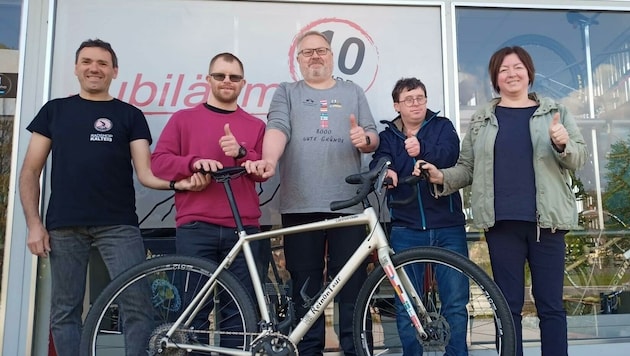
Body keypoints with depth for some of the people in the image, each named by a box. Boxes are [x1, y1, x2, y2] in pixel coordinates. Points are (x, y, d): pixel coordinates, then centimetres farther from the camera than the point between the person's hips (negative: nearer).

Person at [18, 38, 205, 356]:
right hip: (63, 226, 2)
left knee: (135, 305, -7)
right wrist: (34, 223, 0)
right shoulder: (55, 110, 13)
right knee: (64, 311, 5)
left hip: (118, 225, -1)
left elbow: (145, 173, 1)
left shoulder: (130, 115, 9)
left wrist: (178, 184, -19)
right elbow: (30, 171, 11)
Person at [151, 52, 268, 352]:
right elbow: (159, 161, 3)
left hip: (243, 230, 1)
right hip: (196, 229, -1)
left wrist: (241, 152, -12)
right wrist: (194, 162, -15)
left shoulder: (256, 125, 15)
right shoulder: (183, 118, 13)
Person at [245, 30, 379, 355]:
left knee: (352, 284, 1)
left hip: (348, 204, 1)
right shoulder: (286, 92, 15)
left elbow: (373, 138, 14)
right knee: (306, 287, 4)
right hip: (300, 205, -1)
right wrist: (268, 160, -25)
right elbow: (277, 129, -4)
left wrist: (365, 139, -10)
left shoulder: (352, 91, 19)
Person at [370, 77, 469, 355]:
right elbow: (378, 162, -7)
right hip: (405, 230, 1)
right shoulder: (388, 135, 13)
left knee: (456, 301, 2)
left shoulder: (442, 126, 9)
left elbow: (449, 155, -12)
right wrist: (385, 171, -31)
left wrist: (422, 150, -33)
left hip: (447, 228, -1)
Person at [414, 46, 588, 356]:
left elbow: (578, 159, 7)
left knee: (550, 305, 4)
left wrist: (563, 145, -14)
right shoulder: (481, 120, 12)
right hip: (502, 222, 1)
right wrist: (442, 177, -8)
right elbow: (468, 168, 11)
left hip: (546, 221, 0)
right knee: (509, 305, 7)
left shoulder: (556, 112, 10)